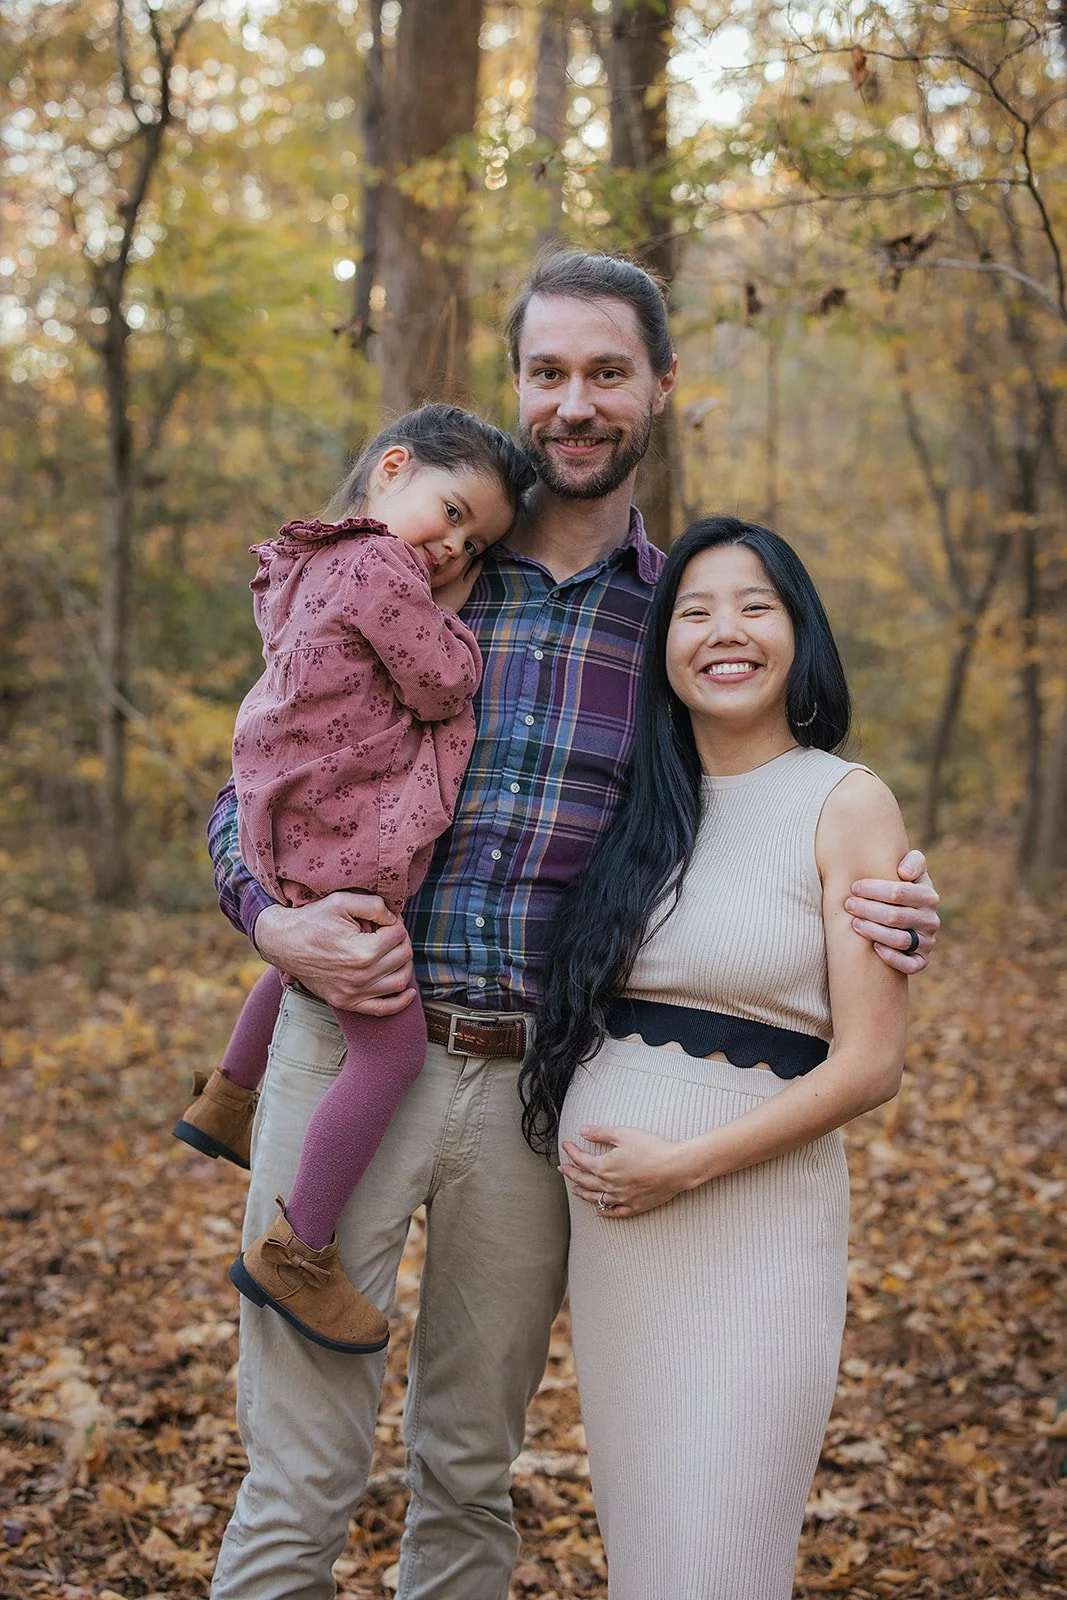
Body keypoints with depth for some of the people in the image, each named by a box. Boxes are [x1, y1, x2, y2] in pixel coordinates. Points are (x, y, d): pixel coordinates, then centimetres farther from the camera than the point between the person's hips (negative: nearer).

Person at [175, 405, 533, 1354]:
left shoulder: (316, 562, 13)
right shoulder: (383, 567, -17)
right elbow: (443, 688, -14)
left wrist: (444, 593, 10)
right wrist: (448, 604, -2)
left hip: (298, 845, 10)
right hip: (344, 854, -10)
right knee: (393, 1047, -4)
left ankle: (227, 1102, 57)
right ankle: (297, 1254, 3)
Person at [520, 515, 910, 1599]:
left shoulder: (846, 803, -7)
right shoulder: (647, 802, 9)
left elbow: (868, 1064, -12)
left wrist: (684, 1164, -15)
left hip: (753, 1213, -5)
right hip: (606, 1213, 5)